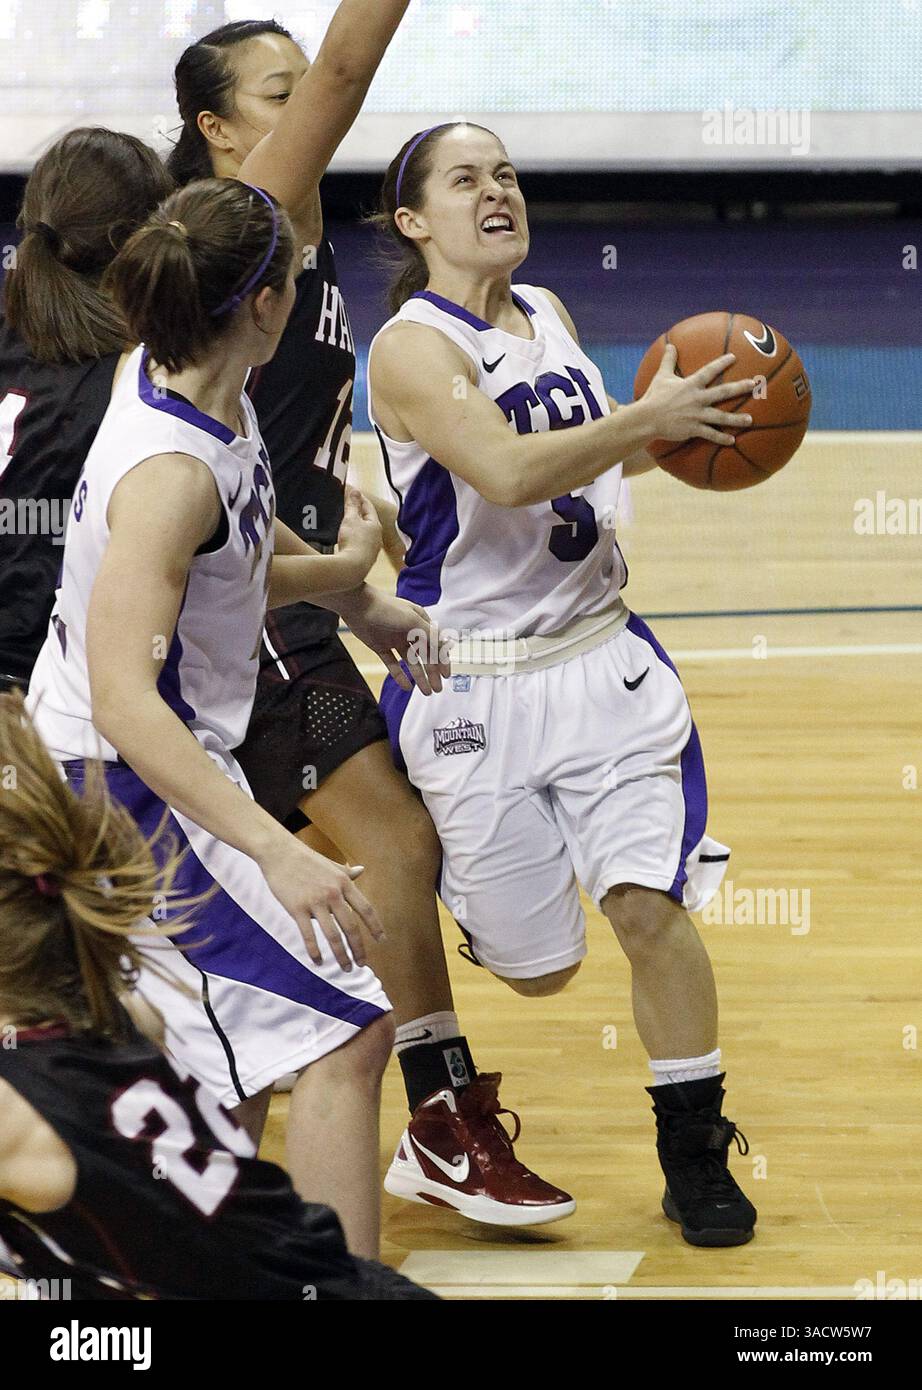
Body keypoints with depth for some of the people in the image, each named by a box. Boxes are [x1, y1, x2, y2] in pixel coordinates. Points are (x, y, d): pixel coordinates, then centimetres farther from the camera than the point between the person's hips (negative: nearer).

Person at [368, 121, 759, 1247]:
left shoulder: (548, 316, 10)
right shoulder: (411, 349, -13)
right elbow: (507, 472, -29)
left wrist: (669, 431, 5)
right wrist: (650, 415, -28)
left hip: (602, 657, 5)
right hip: (473, 682, -5)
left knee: (651, 907, -11)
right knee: (535, 965, 4)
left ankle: (694, 1153, 5)